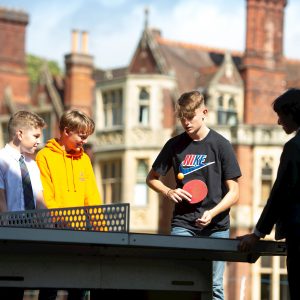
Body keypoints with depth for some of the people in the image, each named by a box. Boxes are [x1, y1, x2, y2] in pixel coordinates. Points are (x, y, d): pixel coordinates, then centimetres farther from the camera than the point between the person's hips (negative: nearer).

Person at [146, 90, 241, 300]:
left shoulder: (221, 145, -2)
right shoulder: (175, 145, 5)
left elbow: (234, 192, -2)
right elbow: (152, 178, 18)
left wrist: (212, 213, -18)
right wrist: (168, 192, -3)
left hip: (216, 226, -2)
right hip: (183, 224, 2)